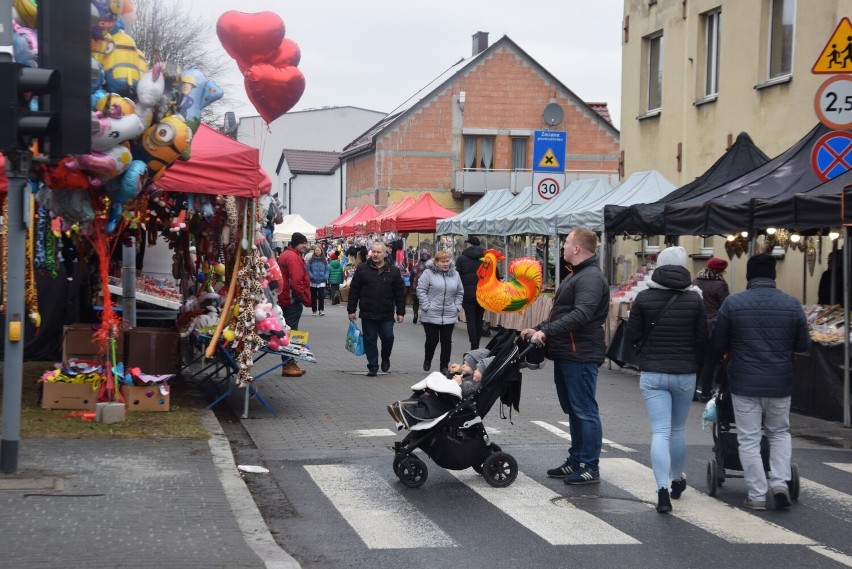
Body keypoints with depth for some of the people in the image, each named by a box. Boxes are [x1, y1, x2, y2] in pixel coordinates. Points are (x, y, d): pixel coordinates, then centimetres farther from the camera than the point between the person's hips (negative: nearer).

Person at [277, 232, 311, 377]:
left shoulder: (285, 255, 18)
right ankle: (288, 366, -5)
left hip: (285, 300, 11)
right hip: (293, 300, -11)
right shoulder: (293, 257, -16)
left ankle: (290, 364, 21)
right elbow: (296, 281, -23)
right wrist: (304, 298, -13)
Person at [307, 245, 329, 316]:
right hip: (313, 282, 0)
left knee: (321, 297, -10)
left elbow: (327, 270, 7)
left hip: (321, 282, 0)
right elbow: (308, 269, -2)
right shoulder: (311, 260, 0)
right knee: (313, 297, 7)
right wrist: (311, 276, -15)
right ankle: (314, 310, 18)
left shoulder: (324, 261, 5)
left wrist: (326, 277, -9)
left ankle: (321, 310, -4)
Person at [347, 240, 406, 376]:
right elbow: (353, 291, 3)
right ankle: (373, 366, 14)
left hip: (386, 314, 0)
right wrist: (351, 310, 0)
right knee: (370, 340, 4)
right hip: (367, 313, 0)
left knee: (388, 337, -1)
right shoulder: (362, 269, 2)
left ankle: (385, 359, 27)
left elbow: (400, 293, 5)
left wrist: (400, 312, 0)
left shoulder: (393, 271, 3)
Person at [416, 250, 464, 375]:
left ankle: (444, 366, 14)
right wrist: (426, 307, -12)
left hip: (449, 316, 3)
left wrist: (457, 307, 5)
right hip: (431, 316, -3)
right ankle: (427, 360, 28)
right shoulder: (428, 273, -5)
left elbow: (460, 292, 15)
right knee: (432, 340, 2)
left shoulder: (455, 275, 9)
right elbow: (421, 290, -8)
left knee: (447, 341, 4)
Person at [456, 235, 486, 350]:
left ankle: (474, 346, -9)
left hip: (468, 293, -3)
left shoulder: (461, 258, -1)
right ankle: (477, 344, 16)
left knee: (470, 320, -2)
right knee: (479, 320, 12)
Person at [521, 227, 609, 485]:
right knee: (573, 410, 16)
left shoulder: (591, 278, -15)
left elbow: (581, 315, -28)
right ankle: (576, 461, 24)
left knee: (585, 411, -6)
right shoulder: (575, 276, 20)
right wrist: (538, 329, 15)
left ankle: (590, 467, -2)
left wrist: (547, 331, -31)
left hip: (581, 355, -11)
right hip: (566, 355, 11)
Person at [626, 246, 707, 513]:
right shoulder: (694, 299, -4)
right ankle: (677, 480, 36)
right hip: (685, 374, 1)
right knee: (678, 430, 19)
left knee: (660, 432, -4)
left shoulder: (644, 298, -5)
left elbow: (632, 336, -1)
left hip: (652, 374, -1)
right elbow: (702, 339, -3)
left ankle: (662, 489, -19)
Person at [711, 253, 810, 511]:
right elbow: (803, 345, 3)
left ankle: (757, 496, 6)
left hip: (744, 383, -2)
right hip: (780, 383, 2)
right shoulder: (792, 305, -3)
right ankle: (780, 483, 6)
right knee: (779, 433, 21)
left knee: (749, 439, 6)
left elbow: (718, 343, -3)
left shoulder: (732, 303, -7)